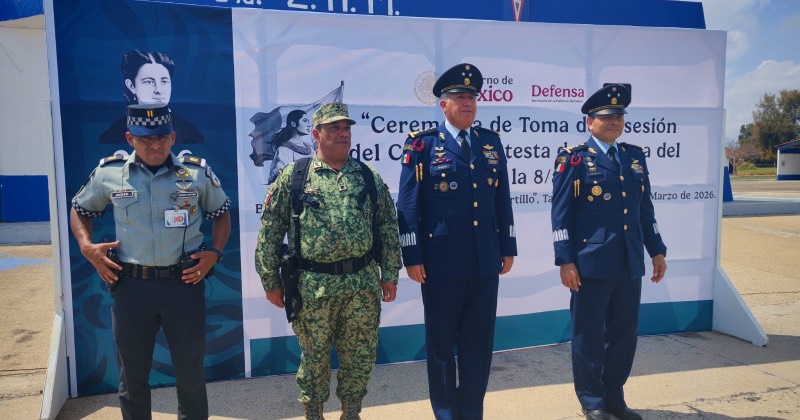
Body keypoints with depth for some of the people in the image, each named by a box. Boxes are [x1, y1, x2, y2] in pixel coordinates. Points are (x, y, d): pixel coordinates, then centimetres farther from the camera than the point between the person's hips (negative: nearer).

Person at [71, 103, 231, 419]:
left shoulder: (198, 172, -2)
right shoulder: (109, 172, 0)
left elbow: (221, 213, 12)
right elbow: (79, 209, 17)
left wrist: (214, 253, -2)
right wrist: (86, 246, 0)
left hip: (184, 283, -1)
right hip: (131, 285, 1)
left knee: (190, 372, 11)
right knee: (132, 375, 15)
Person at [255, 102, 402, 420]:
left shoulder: (369, 176, 7)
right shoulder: (293, 176, -1)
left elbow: (388, 227, 9)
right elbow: (270, 231, 0)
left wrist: (390, 274, 6)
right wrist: (270, 281, 0)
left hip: (363, 284, 3)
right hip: (313, 286, -2)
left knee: (360, 356, 12)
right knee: (314, 357, 12)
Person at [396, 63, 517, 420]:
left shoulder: (491, 142, 10)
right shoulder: (422, 144, -3)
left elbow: (502, 200, 12)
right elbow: (407, 205, -6)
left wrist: (508, 248, 10)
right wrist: (412, 257, -9)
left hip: (485, 263, 4)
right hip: (442, 263, -4)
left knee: (479, 343, 11)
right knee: (441, 343, 10)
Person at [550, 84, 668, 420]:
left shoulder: (635, 156, 13)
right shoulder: (574, 158, -4)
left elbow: (645, 209, 17)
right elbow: (561, 213, -8)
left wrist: (657, 251, 13)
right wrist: (565, 261, -13)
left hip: (630, 264, 6)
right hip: (591, 264, -5)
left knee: (624, 335, 13)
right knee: (589, 336, 6)